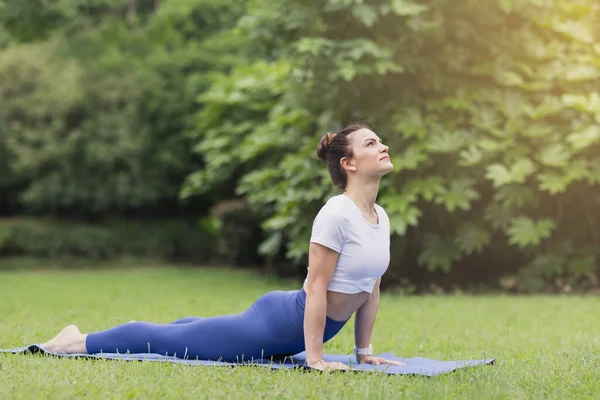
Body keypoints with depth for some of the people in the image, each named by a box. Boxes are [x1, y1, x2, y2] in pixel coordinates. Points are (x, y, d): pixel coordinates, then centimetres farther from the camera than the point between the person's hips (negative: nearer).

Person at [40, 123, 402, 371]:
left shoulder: (382, 218, 3)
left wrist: (365, 351, 12)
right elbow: (316, 288, -25)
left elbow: (371, 289, 12)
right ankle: (77, 341, 19)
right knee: (168, 339, 3)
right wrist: (315, 357, -22)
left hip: (300, 330, 9)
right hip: (280, 321, -9)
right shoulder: (337, 214, -25)